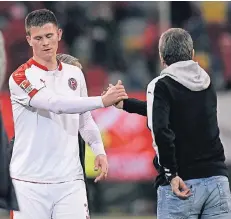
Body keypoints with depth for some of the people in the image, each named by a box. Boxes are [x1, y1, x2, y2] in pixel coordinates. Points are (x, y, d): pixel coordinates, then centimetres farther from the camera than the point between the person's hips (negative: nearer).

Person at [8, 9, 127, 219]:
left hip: (69, 179, 4)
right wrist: (102, 101, -30)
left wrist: (99, 151, 3)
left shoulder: (75, 73, 12)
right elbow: (55, 104, -22)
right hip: (30, 183, -3)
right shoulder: (21, 77, -6)